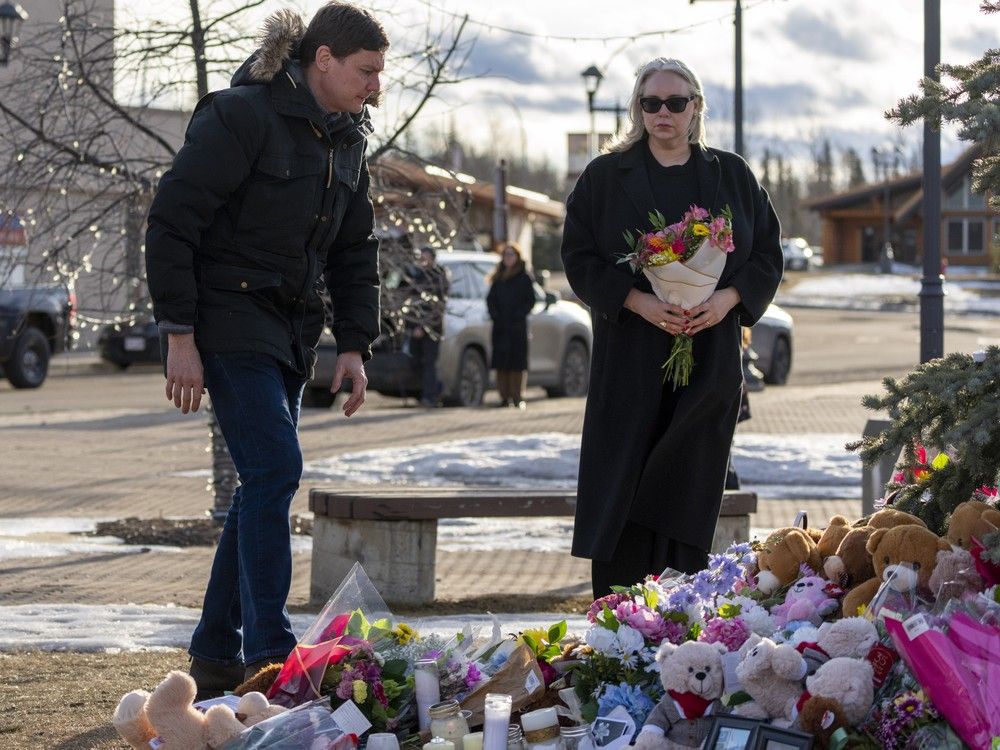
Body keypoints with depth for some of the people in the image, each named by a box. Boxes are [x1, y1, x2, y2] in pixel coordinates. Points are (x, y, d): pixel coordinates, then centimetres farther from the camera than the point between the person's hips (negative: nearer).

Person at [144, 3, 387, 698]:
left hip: (289, 329, 8)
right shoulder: (240, 117, -15)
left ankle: (216, 656, 15)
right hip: (228, 321, -8)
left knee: (266, 483, 7)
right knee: (274, 468, -16)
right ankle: (270, 659, -13)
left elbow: (355, 249, 18)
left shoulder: (346, 138, 10)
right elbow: (172, 223, -16)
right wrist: (180, 337, -18)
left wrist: (356, 345, 8)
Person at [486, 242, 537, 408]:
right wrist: (494, 315, -2)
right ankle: (505, 397, 4)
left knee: (517, 364, -5)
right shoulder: (498, 278, 16)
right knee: (501, 364, 1)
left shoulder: (524, 278, 2)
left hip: (517, 326, -4)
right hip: (500, 326, 4)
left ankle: (517, 399, -3)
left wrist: (519, 315, -11)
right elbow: (490, 300, 14)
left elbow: (530, 300, -1)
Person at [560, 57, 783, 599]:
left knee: (690, 491, -1)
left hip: (709, 361, 1)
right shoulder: (606, 176, 6)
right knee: (624, 490, -6)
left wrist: (729, 297, -10)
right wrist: (639, 302, -14)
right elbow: (579, 257, 1)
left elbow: (767, 254, 10)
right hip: (631, 356, -1)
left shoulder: (731, 177, 11)